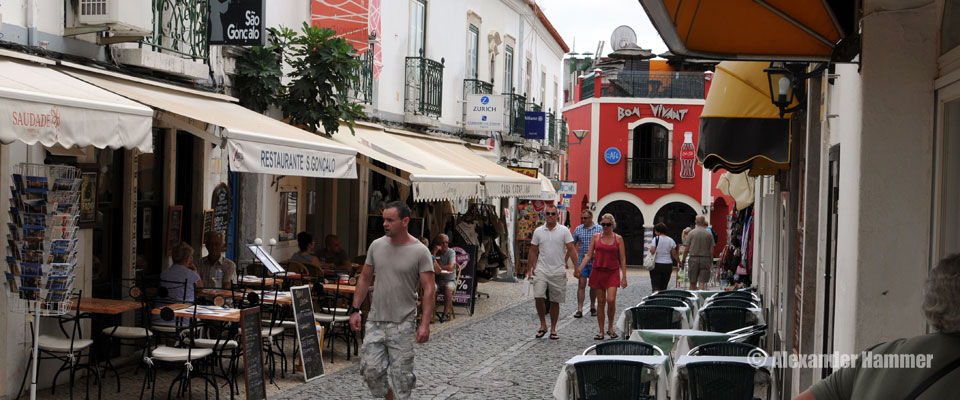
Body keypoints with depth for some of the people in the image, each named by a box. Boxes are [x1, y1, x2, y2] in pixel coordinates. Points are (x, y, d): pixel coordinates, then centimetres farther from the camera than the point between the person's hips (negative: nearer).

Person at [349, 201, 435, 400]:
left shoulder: (420, 252, -9)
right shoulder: (376, 246, 4)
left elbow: (429, 289, -10)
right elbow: (365, 279, 13)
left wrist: (425, 323, -17)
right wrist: (355, 309, 8)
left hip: (402, 324, -4)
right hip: (375, 320, 4)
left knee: (401, 374, 0)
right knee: (370, 369, 2)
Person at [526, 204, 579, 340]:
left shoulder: (564, 231, 0)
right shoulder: (538, 231, 6)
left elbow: (571, 249, -2)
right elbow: (533, 251, 10)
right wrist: (529, 269, 7)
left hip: (558, 272, -1)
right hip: (541, 270, 1)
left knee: (555, 302, 5)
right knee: (539, 297, -14)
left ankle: (553, 329, 16)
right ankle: (543, 325, 4)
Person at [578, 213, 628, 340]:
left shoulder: (618, 239, 3)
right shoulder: (596, 237, 6)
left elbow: (622, 259, 4)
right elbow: (589, 255, 4)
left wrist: (624, 277, -1)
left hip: (613, 272, -1)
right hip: (598, 271, 1)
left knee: (611, 300, -14)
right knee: (601, 302, 3)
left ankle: (610, 328, 7)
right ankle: (601, 332, 10)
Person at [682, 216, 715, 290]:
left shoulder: (691, 233, -2)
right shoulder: (709, 234, 1)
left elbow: (686, 250, -3)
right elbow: (711, 251, 1)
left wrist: (683, 261, 5)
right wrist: (711, 261, 12)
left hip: (693, 259, 0)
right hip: (705, 259, 0)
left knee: (692, 283, 8)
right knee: (702, 283, -2)